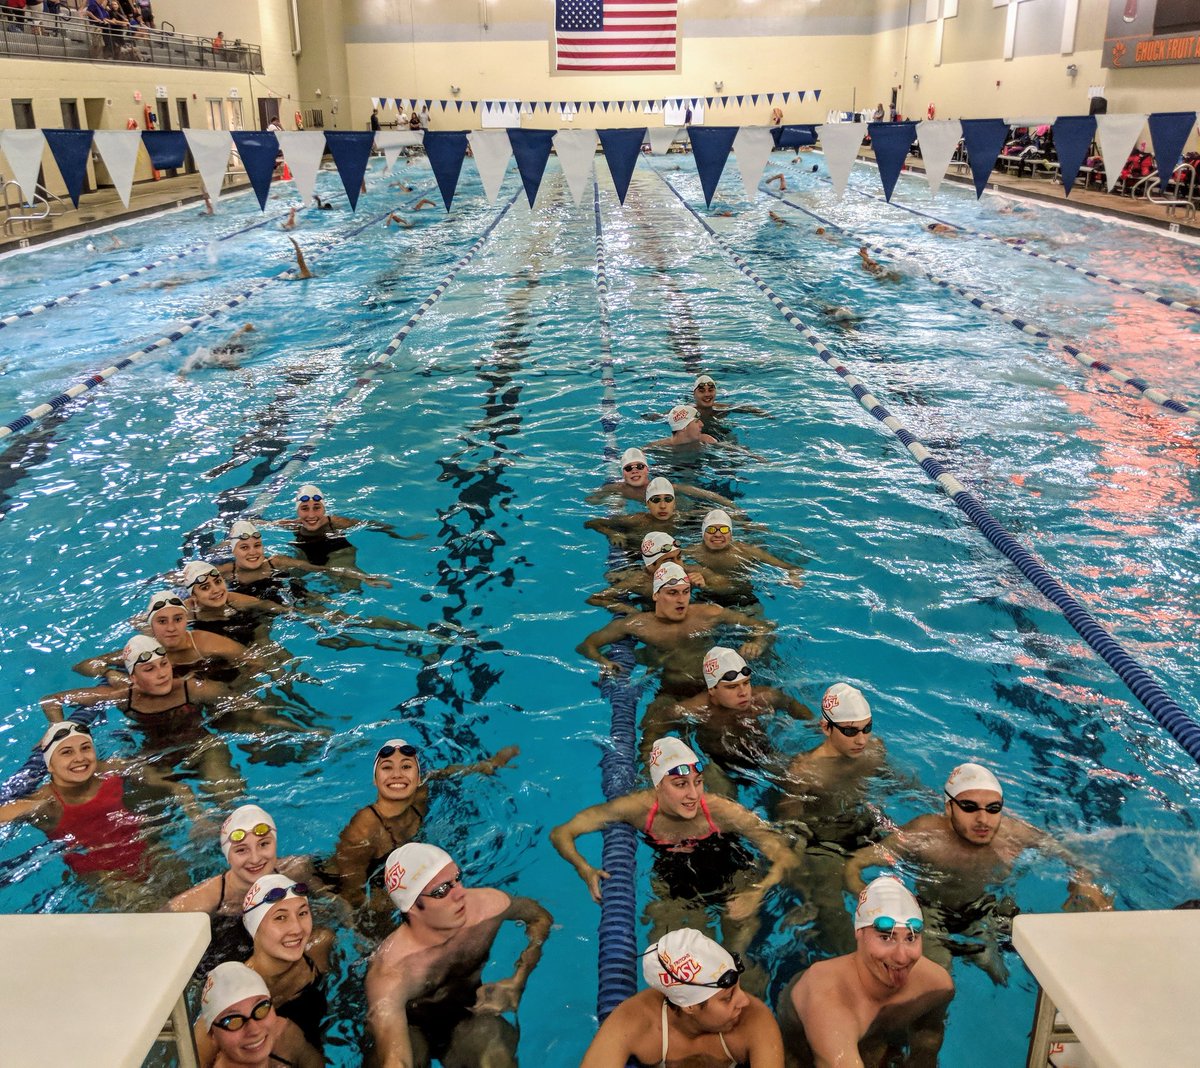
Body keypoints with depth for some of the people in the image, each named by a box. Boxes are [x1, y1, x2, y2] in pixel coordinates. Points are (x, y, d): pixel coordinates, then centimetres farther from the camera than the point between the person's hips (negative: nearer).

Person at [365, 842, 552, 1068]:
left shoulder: (489, 904, -22)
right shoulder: (389, 974, -35)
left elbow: (541, 918, -3)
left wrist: (518, 981, -14)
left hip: (468, 1010, 2)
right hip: (410, 1024, -2)